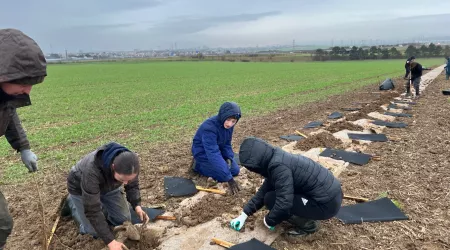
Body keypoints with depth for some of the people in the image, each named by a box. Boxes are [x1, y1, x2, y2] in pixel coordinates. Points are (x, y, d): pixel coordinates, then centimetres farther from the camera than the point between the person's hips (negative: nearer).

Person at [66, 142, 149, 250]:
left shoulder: (130, 164, -31)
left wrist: (137, 205, -28)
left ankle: (102, 203, 24)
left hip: (108, 186, 4)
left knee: (124, 220, -1)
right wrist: (110, 241, -38)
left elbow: (133, 185, -10)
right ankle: (72, 201, 19)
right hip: (80, 188, -4)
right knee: (94, 231, -4)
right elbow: (92, 210, -38)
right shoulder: (92, 171, -46)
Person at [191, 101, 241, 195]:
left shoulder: (228, 125, -13)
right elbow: (213, 154, -41)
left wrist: (229, 158, -18)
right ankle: (198, 165, 3)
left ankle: (211, 164, 20)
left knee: (235, 171, 4)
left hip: (218, 149, 7)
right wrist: (229, 178, -44)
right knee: (224, 176, -15)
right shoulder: (209, 127, -36)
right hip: (203, 153, -7)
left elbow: (227, 144, 3)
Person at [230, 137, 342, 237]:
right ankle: (306, 216, 16)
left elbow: (284, 203, -26)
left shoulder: (279, 166, -24)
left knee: (271, 199, -9)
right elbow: (264, 190, 13)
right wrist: (244, 214, 13)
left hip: (326, 203, -9)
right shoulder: (275, 159, 5)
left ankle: (307, 225, 3)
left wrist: (269, 220, -7)